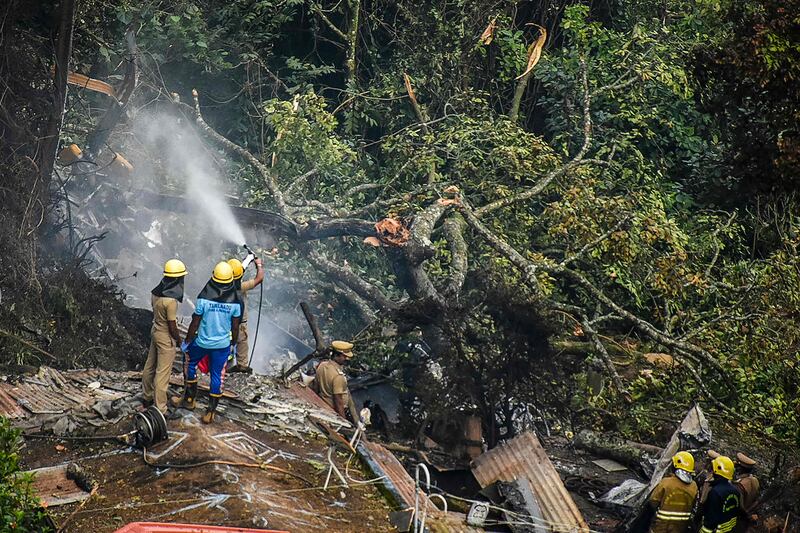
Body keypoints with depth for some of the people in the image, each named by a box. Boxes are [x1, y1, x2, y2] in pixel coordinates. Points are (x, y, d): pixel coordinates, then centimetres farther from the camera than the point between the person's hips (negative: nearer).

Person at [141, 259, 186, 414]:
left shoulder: (155, 292, -4)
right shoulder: (171, 300, -29)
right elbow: (172, 326, -22)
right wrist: (179, 341, -5)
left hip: (155, 331, 9)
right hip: (166, 338, -8)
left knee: (150, 367, 22)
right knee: (162, 374, -1)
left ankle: (147, 397, 39)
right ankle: (160, 409, 5)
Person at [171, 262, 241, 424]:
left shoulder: (204, 298, -18)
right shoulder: (235, 302, -12)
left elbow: (195, 324, -11)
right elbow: (235, 327, -2)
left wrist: (187, 341, 3)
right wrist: (233, 343, 15)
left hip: (202, 342, -1)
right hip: (223, 344, 1)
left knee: (190, 363, 25)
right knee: (217, 376, 12)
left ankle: (189, 399, 33)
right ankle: (210, 412, 17)